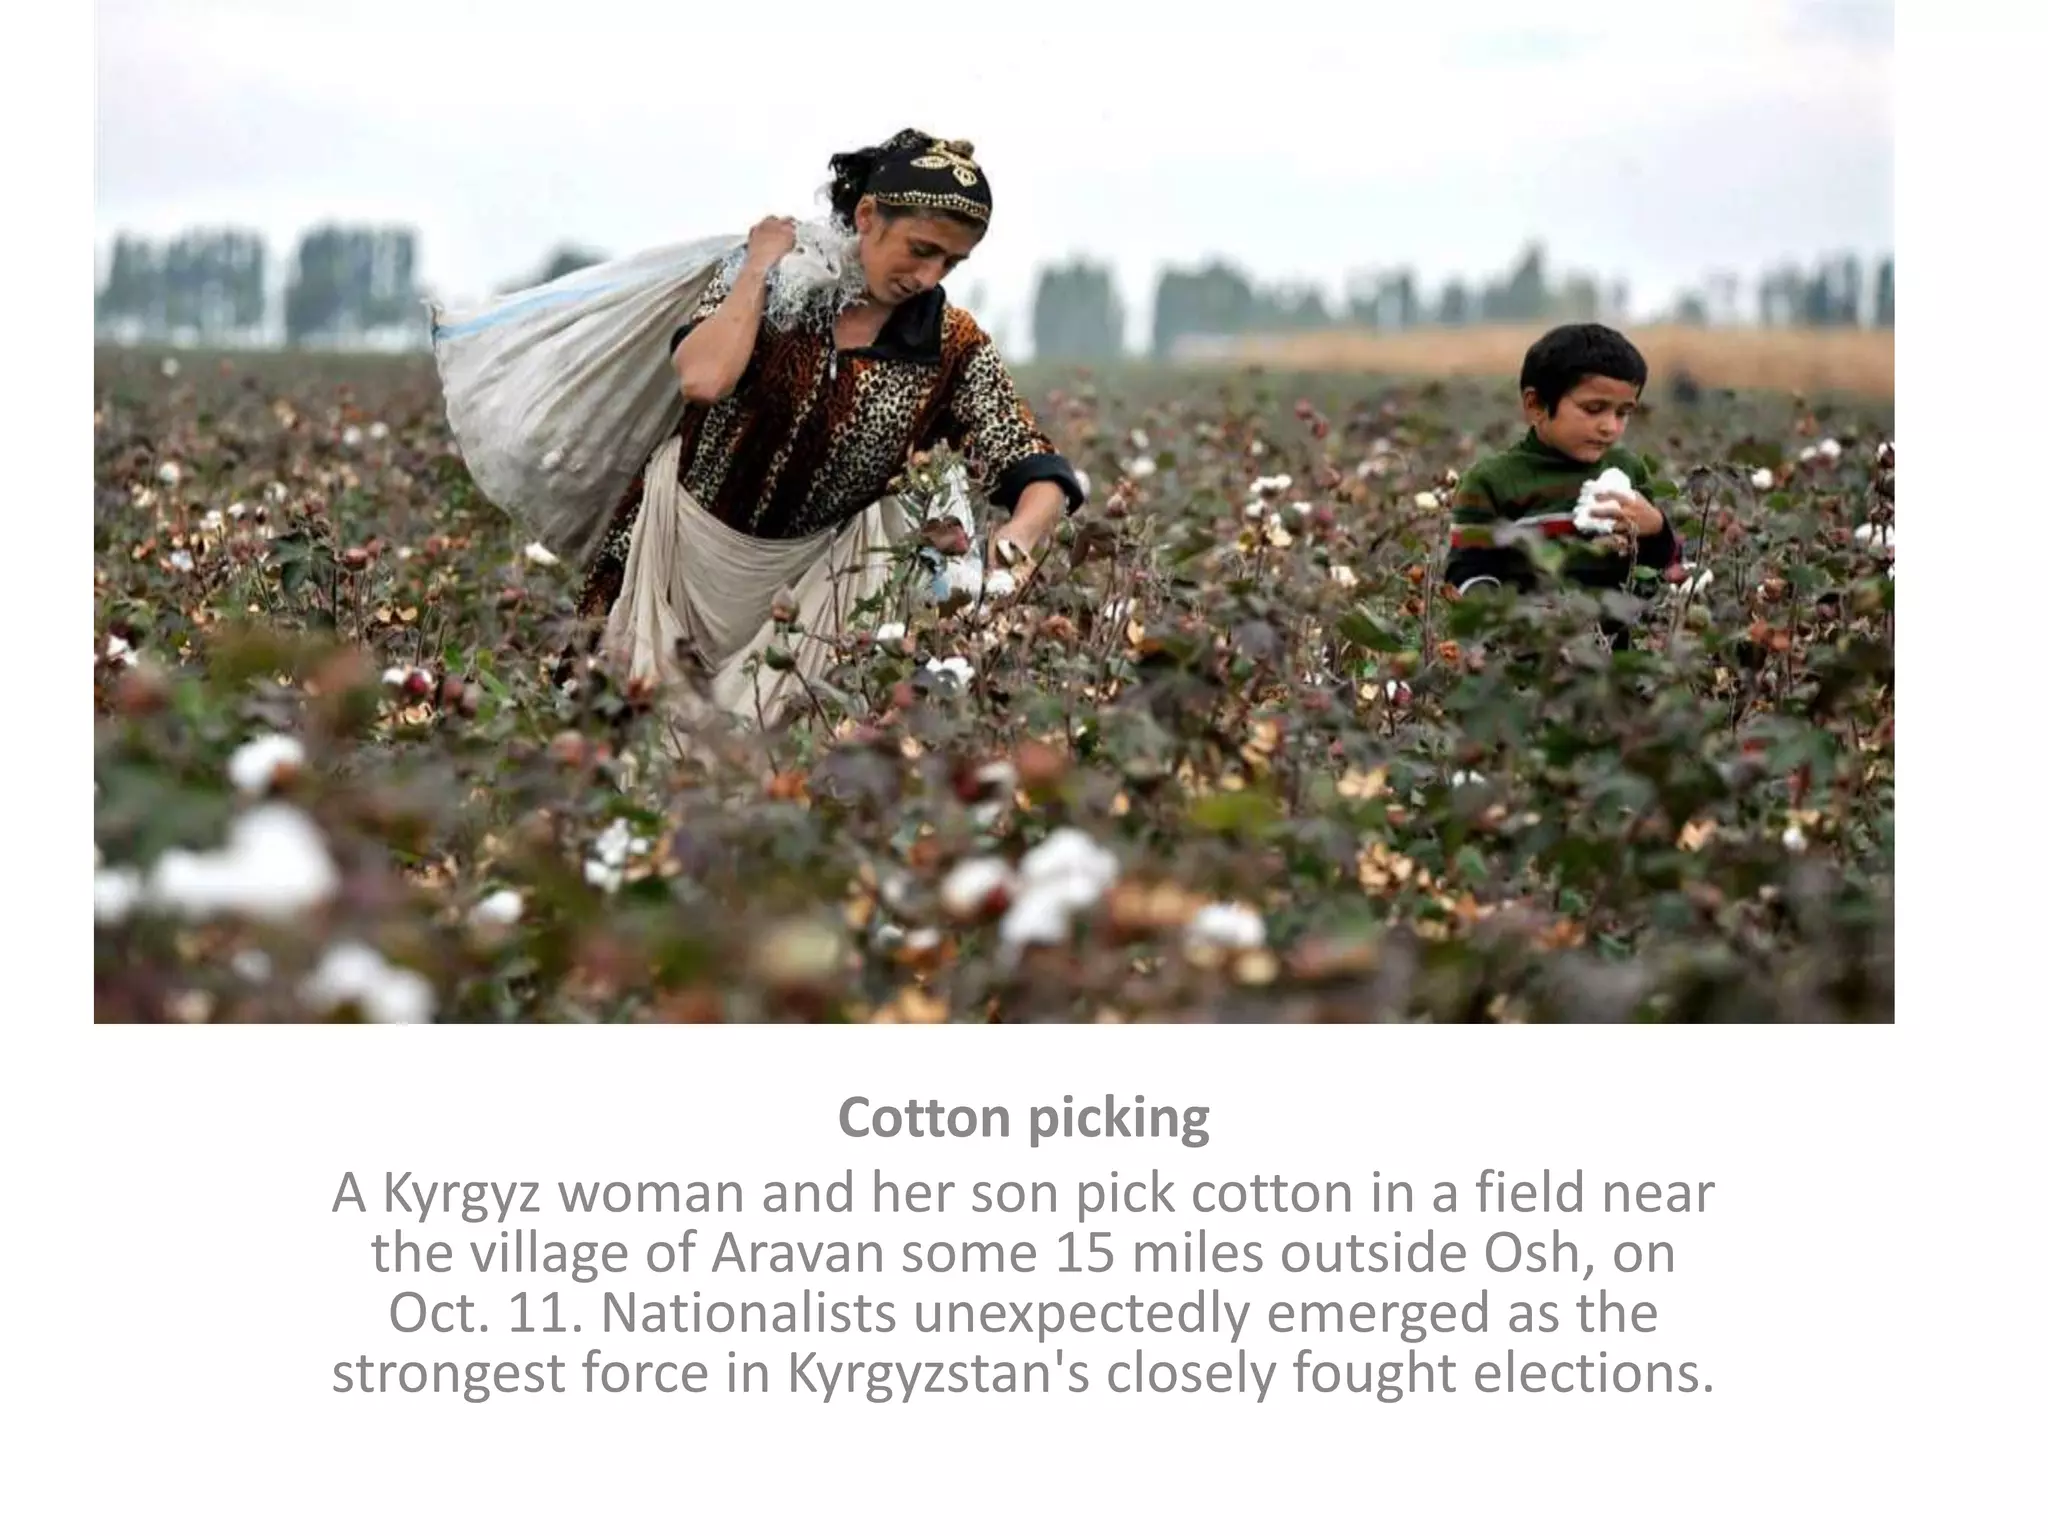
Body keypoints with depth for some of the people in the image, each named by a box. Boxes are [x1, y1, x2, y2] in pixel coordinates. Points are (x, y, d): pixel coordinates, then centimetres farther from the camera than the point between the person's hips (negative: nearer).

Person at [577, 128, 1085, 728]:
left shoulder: (953, 347, -13)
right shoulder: (769, 280, -16)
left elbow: (1044, 478, -18)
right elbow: (703, 380, -35)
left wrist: (1015, 539, -40)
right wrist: (759, 269, -26)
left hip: (814, 564, 1)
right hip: (688, 530, -1)